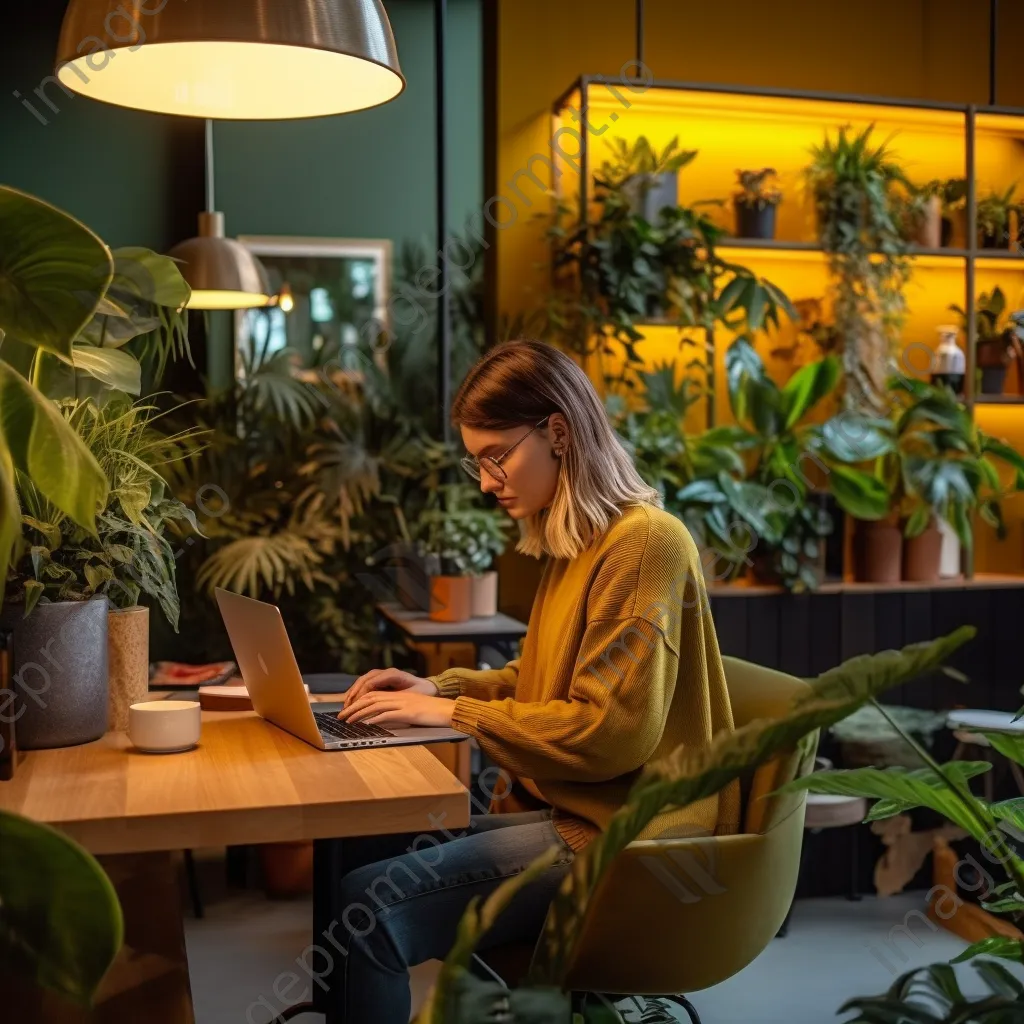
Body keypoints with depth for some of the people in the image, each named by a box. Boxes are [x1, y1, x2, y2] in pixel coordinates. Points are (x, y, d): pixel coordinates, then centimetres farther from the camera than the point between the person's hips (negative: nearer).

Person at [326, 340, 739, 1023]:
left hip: (616, 837, -9)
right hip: (559, 808, 9)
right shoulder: (573, 544, 12)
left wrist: (452, 714, -15)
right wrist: (442, 687, 6)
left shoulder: (643, 542, -16)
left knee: (372, 904, -20)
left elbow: (609, 729, -21)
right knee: (360, 852, -2)